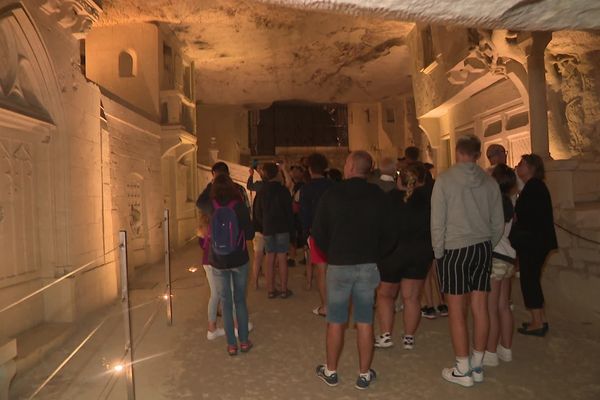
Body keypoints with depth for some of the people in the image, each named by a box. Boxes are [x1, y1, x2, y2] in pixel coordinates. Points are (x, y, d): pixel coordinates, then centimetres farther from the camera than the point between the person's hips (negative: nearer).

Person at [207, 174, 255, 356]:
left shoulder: (211, 207, -10)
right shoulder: (239, 206, -13)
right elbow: (250, 234, -8)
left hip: (218, 262, 1)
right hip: (239, 260, 0)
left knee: (225, 302, 12)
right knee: (240, 300, 15)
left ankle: (231, 344, 18)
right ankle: (244, 341, 21)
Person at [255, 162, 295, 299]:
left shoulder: (261, 192, 3)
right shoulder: (283, 190, -6)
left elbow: (258, 214, 7)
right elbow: (289, 212, -5)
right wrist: (292, 231, 2)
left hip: (267, 229, 3)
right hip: (282, 228, -3)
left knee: (269, 261, 6)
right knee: (282, 259, 1)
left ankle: (271, 290, 11)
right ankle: (284, 290, 5)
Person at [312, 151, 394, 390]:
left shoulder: (332, 194, -7)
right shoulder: (378, 196, -3)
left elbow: (317, 232, -3)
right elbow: (388, 234, -2)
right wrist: (374, 255, 12)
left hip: (338, 265, -1)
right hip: (368, 265, 1)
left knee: (336, 321, 10)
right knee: (365, 322, 9)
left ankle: (331, 372, 23)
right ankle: (364, 375, 19)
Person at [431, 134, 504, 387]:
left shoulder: (445, 180, -9)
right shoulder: (490, 182, 4)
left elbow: (437, 222, -9)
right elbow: (498, 223, 9)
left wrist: (438, 252, 1)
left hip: (454, 250, -5)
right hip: (482, 249, 5)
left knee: (457, 311, 3)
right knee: (480, 308, 10)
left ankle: (463, 371, 11)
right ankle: (477, 366, 22)